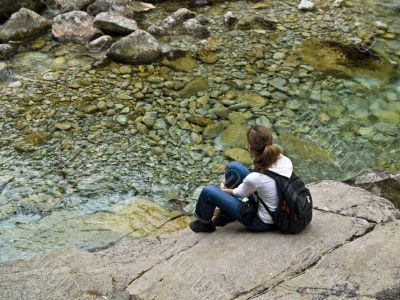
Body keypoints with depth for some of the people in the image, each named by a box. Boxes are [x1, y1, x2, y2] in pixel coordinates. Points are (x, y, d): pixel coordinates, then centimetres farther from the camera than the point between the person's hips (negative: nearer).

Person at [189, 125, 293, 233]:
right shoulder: (286, 161, -16)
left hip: (263, 223, -6)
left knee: (208, 191, -3)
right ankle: (226, 213, 26)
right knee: (233, 166, 7)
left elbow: (240, 193, -9)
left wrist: (224, 189, 14)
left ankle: (204, 224, 28)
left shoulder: (255, 178, -34)